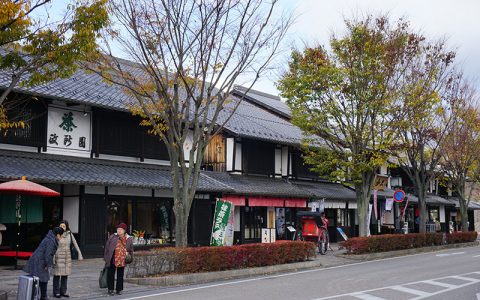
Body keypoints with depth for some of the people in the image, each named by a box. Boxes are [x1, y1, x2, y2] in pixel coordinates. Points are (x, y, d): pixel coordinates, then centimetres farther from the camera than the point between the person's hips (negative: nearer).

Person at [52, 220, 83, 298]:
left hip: (67, 257, 4)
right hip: (58, 257, -4)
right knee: (57, 275, 1)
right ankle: (56, 292, 10)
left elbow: (75, 245, 6)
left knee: (65, 275, 9)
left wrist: (80, 254, 0)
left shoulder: (69, 234, 4)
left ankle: (63, 291, 18)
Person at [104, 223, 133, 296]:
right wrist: (106, 257, 0)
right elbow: (107, 247, 3)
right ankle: (110, 289, 14)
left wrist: (127, 252, -1)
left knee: (120, 275, 9)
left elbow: (131, 249, 16)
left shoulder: (129, 239, 5)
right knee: (111, 274, 3)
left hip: (122, 260, 2)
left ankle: (119, 290, 20)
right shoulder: (112, 237, 0)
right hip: (112, 259, -1)